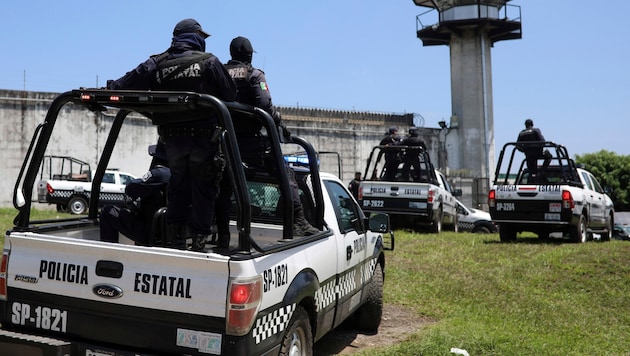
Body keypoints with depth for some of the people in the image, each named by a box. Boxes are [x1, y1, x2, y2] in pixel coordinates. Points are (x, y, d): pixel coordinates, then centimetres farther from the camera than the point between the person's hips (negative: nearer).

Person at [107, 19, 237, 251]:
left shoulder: (156, 64, 7)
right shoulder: (208, 62, 0)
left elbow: (124, 84, 0)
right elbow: (230, 95, -1)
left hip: (172, 138, 3)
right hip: (203, 136, -3)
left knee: (177, 184, 19)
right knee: (203, 189, 6)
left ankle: (177, 238, 22)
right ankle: (199, 241, 6)